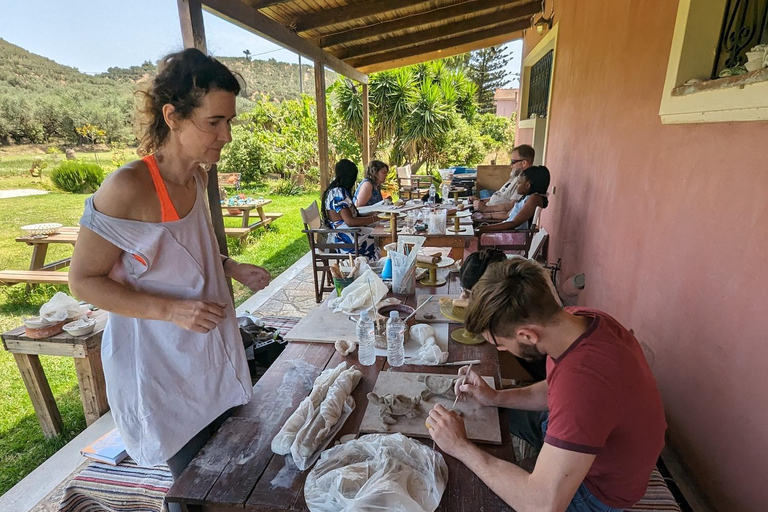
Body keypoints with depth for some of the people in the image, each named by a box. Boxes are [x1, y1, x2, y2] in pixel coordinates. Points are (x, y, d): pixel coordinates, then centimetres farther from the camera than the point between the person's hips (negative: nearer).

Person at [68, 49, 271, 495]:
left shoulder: (198, 176, 0)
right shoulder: (128, 187, -23)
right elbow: (84, 280, -15)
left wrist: (232, 268, -3)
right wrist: (171, 310, -26)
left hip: (213, 354, 7)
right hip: (161, 365, -6)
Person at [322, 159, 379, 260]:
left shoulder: (340, 191, 13)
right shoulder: (338, 193, -17)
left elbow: (352, 214, 16)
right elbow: (350, 221, -23)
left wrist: (372, 215, 8)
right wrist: (374, 219, -17)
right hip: (343, 238, -10)